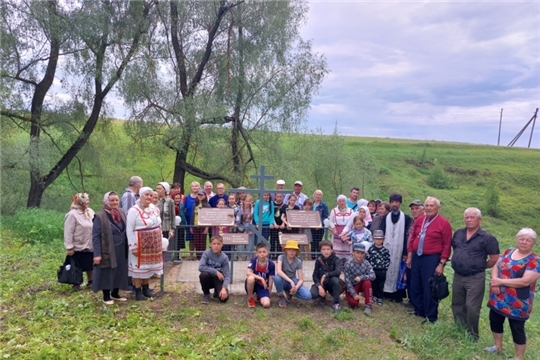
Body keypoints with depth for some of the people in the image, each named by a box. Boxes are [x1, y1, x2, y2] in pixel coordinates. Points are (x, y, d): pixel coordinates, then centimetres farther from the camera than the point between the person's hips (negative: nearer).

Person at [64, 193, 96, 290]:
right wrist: (69, 247, -18)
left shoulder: (90, 212, 4)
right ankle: (76, 283, 24)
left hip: (90, 246, 6)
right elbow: (68, 232, -16)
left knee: (90, 265, 18)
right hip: (78, 247, -6)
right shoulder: (72, 214, -16)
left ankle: (90, 281, 34)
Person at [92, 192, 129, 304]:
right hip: (107, 251, -6)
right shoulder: (100, 216, -14)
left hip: (121, 250, 6)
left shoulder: (121, 213, 5)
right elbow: (95, 237, -14)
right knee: (107, 274, 7)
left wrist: (127, 248, 10)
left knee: (119, 272, 15)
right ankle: (106, 297, 23)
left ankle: (115, 294, 32)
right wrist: (97, 254, -18)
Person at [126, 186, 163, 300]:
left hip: (153, 244, 7)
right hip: (140, 244, -7)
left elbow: (159, 225, 15)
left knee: (149, 265, 15)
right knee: (139, 267, 3)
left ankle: (146, 289, 28)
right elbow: (129, 229, -16)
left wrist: (161, 239, 14)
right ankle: (138, 292, 14)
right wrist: (133, 246, -18)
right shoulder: (134, 210, -15)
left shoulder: (155, 209, 6)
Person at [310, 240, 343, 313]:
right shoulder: (319, 260, -5)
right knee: (312, 294, -28)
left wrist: (326, 275, -25)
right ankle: (322, 295, 10)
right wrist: (319, 287, -22)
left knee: (335, 279, -36)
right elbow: (315, 276, -6)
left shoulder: (336, 260, -12)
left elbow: (338, 272, -30)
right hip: (321, 283, 2)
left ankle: (336, 303, -19)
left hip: (332, 284, -1)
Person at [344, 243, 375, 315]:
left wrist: (361, 277, -37)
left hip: (362, 284, 2)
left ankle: (368, 305, -20)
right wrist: (354, 294, -24)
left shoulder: (366, 263, -10)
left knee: (367, 282, -31)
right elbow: (347, 281, -18)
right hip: (352, 286, -2)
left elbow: (373, 276, -21)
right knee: (353, 303, -24)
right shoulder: (348, 264, -18)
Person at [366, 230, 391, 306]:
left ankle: (380, 298, 21)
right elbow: (367, 259, -4)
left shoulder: (385, 250, -5)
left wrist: (385, 268, -4)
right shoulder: (371, 249, -7)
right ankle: (375, 296, 27)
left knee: (381, 285, 9)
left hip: (382, 271, 0)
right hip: (372, 270, 0)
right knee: (373, 284, 12)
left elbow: (388, 260, 1)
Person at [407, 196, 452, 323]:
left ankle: (431, 316, 19)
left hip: (432, 259, -6)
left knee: (429, 288, 3)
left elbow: (447, 245, -12)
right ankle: (419, 310, 33)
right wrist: (409, 256, 11)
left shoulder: (444, 223, -11)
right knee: (415, 286, 15)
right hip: (417, 257, 6)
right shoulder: (419, 221, 6)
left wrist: (441, 264, -14)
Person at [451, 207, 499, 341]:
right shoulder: (458, 233, 5)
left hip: (475, 278, -6)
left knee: (471, 308, -1)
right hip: (457, 276, 6)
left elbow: (495, 259, -9)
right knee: (457, 306, 16)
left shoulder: (487, 238, -11)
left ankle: (472, 336, 17)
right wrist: (459, 261, 10)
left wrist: (479, 266, -1)